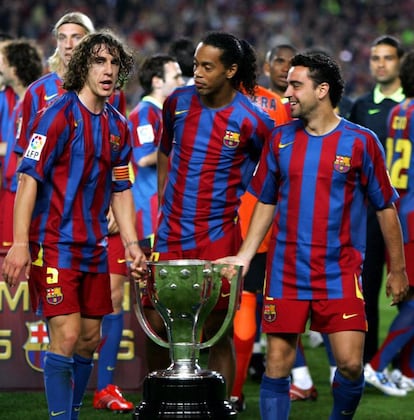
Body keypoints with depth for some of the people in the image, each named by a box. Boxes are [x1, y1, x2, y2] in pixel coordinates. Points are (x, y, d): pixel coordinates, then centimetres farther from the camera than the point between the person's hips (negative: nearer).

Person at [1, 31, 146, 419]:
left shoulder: (118, 126, 10)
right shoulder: (59, 114, -11)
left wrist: (131, 242, 8)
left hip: (94, 248, 7)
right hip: (54, 243, -7)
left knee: (89, 339, 9)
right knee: (66, 335, -13)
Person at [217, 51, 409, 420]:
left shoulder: (361, 142, -3)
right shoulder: (280, 140, 6)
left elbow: (386, 207, 3)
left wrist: (398, 270, 4)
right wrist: (244, 256, 8)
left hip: (340, 275, -2)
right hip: (285, 272, 3)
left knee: (350, 363, -9)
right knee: (277, 362, 0)